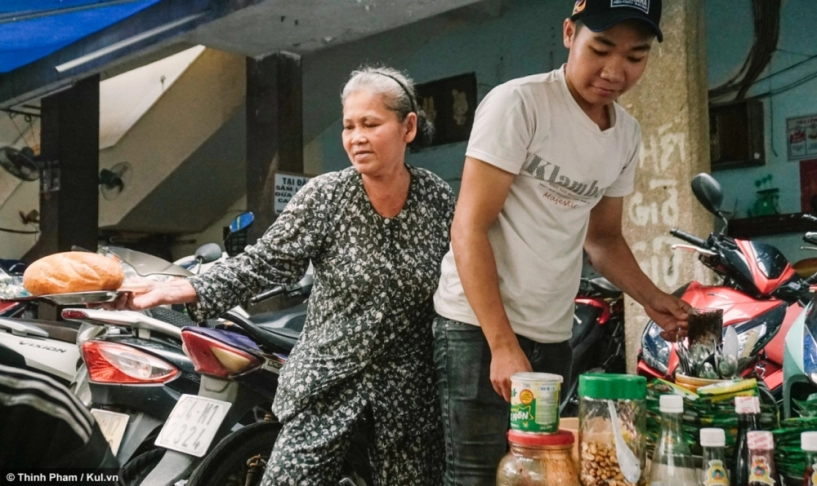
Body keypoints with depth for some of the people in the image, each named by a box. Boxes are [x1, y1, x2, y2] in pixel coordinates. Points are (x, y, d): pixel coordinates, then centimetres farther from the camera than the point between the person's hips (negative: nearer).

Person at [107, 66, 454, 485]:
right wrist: (176, 290, -24)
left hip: (408, 391, 2)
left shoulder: (439, 198, -3)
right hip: (327, 382, -2)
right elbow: (262, 263, -12)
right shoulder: (325, 197, -9)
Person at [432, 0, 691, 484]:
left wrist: (651, 297, 3)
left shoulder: (628, 134, 9)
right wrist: (503, 346, -20)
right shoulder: (518, 103, -12)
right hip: (480, 326, -6)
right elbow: (469, 229, -15)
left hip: (554, 336, 7)